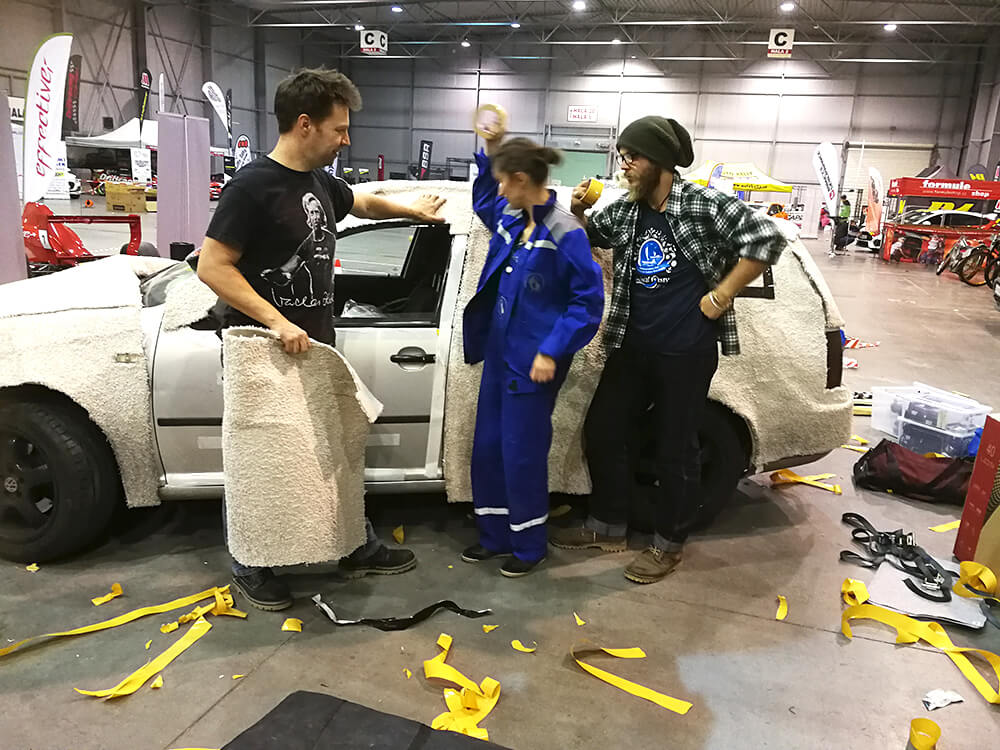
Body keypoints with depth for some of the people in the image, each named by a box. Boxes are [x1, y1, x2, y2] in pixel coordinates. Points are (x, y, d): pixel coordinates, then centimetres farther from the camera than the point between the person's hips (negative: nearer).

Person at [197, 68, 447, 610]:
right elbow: (212, 266, -19)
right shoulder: (253, 186, -15)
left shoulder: (320, 183, 10)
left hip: (315, 347, 8)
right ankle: (250, 566, 25)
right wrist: (276, 322, -25)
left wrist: (412, 209, 31)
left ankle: (358, 547, 32)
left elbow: (363, 204, 32)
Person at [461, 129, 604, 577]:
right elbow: (482, 202, 28)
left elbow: (589, 300, -16)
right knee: (488, 445, 13)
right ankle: (495, 534, 29)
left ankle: (529, 545, 22)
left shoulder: (564, 233, -18)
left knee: (522, 452, 2)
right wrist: (489, 152, 13)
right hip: (498, 351, 8)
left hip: (533, 359, -8)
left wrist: (552, 352, -20)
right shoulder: (509, 217, 5)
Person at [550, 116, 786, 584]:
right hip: (632, 347, 6)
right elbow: (592, 238, 22)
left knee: (675, 449, 5)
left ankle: (668, 545, 23)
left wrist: (720, 298, -16)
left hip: (687, 351, -6)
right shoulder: (625, 210, 6)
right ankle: (608, 527, 29)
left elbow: (766, 238, -16)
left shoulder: (705, 206, -11)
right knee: (604, 430, 11)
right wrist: (578, 213, 0)